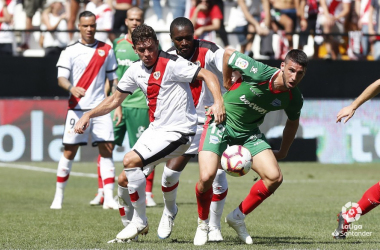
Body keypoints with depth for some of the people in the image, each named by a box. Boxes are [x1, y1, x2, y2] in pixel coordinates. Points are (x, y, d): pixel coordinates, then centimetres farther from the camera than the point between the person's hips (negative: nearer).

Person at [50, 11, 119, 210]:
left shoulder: (106, 50, 9)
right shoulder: (70, 51, 1)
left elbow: (113, 79, 15)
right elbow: (61, 78, -9)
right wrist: (71, 88, -31)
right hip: (77, 108, -2)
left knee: (107, 149, -5)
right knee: (69, 151, -2)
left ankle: (109, 198, -3)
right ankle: (58, 196, 9)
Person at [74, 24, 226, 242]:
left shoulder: (171, 64, -15)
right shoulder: (136, 70, 7)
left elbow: (207, 75, -19)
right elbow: (116, 99, 19)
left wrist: (218, 102, -35)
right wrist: (88, 115, 10)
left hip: (177, 132, -8)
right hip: (155, 129, 8)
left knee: (131, 161, -22)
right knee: (124, 180, 3)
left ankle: (140, 221, -8)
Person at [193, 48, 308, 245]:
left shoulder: (294, 99, -12)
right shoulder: (259, 73, -28)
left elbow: (292, 122, 13)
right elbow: (228, 53, -12)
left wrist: (283, 152, 19)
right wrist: (227, 85, 0)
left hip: (249, 132, 5)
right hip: (222, 121, -5)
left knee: (274, 177, -13)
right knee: (207, 177, -23)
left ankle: (237, 217, 11)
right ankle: (202, 223, 8)